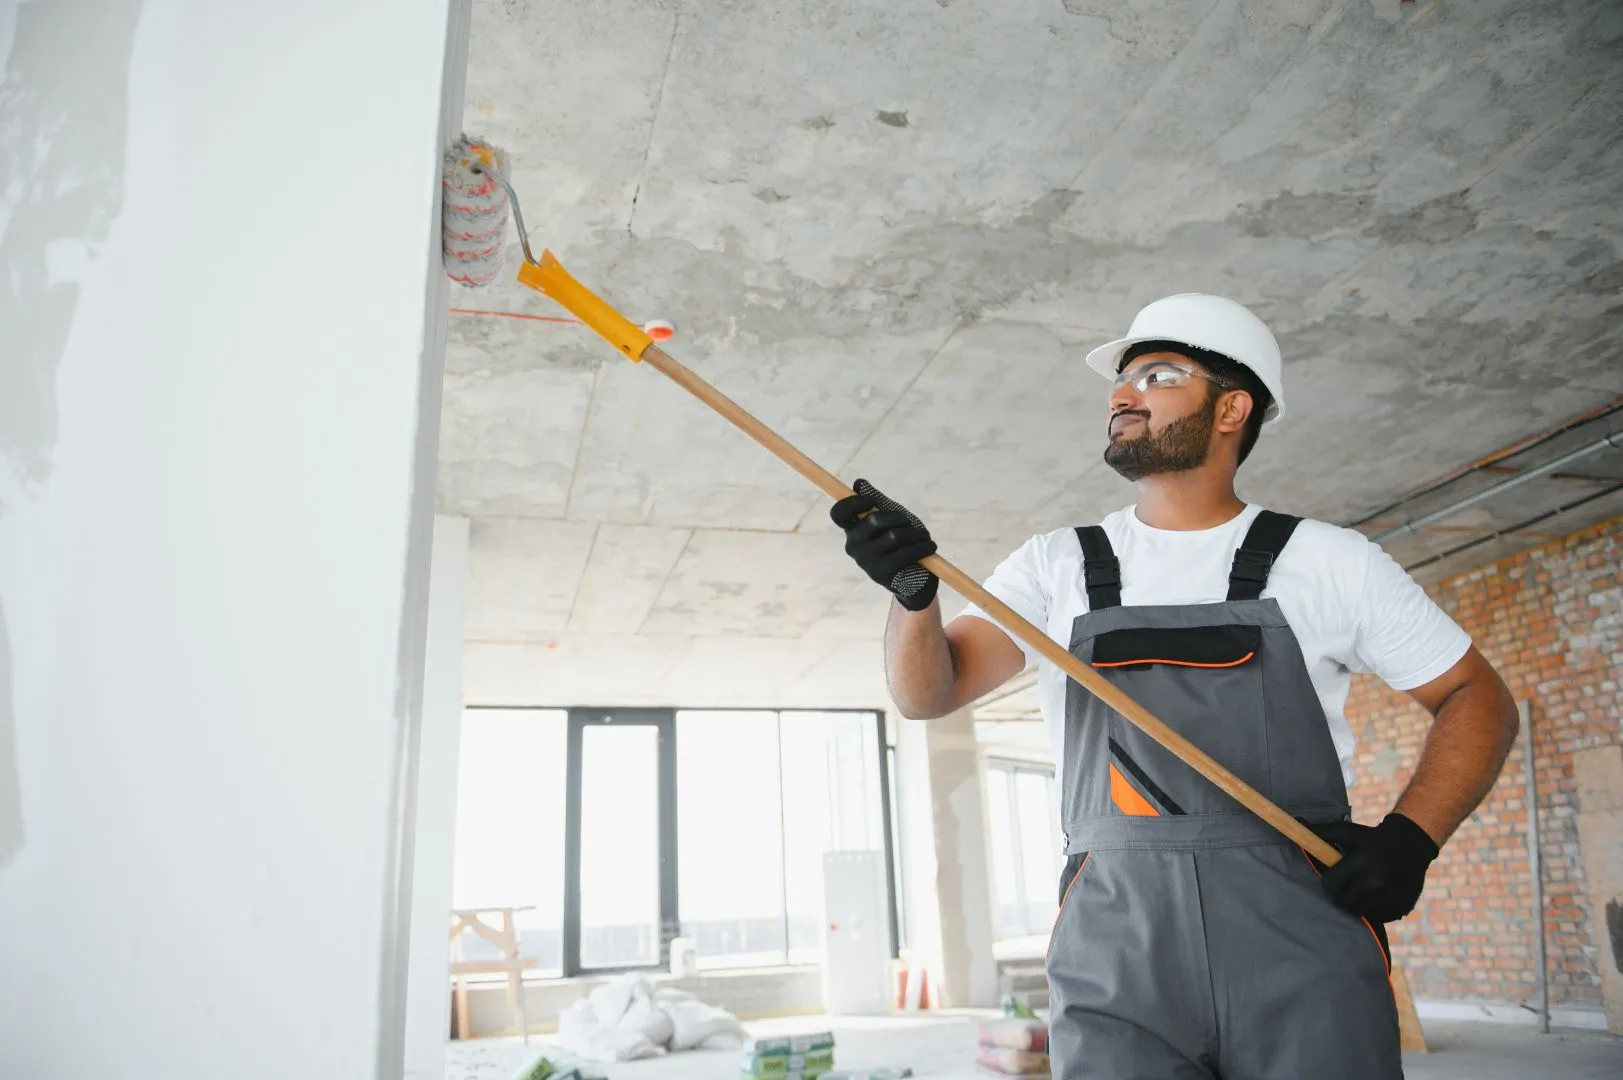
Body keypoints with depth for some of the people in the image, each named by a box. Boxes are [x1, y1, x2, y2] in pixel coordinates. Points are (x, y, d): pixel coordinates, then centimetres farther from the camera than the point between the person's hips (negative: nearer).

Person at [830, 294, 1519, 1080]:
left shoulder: (1324, 562, 5)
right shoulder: (1057, 566, 8)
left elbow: (1477, 698, 11)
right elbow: (927, 693, -1)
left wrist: (1410, 837, -5)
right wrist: (913, 587, -22)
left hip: (1303, 936, 0)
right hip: (1116, 954, 1)